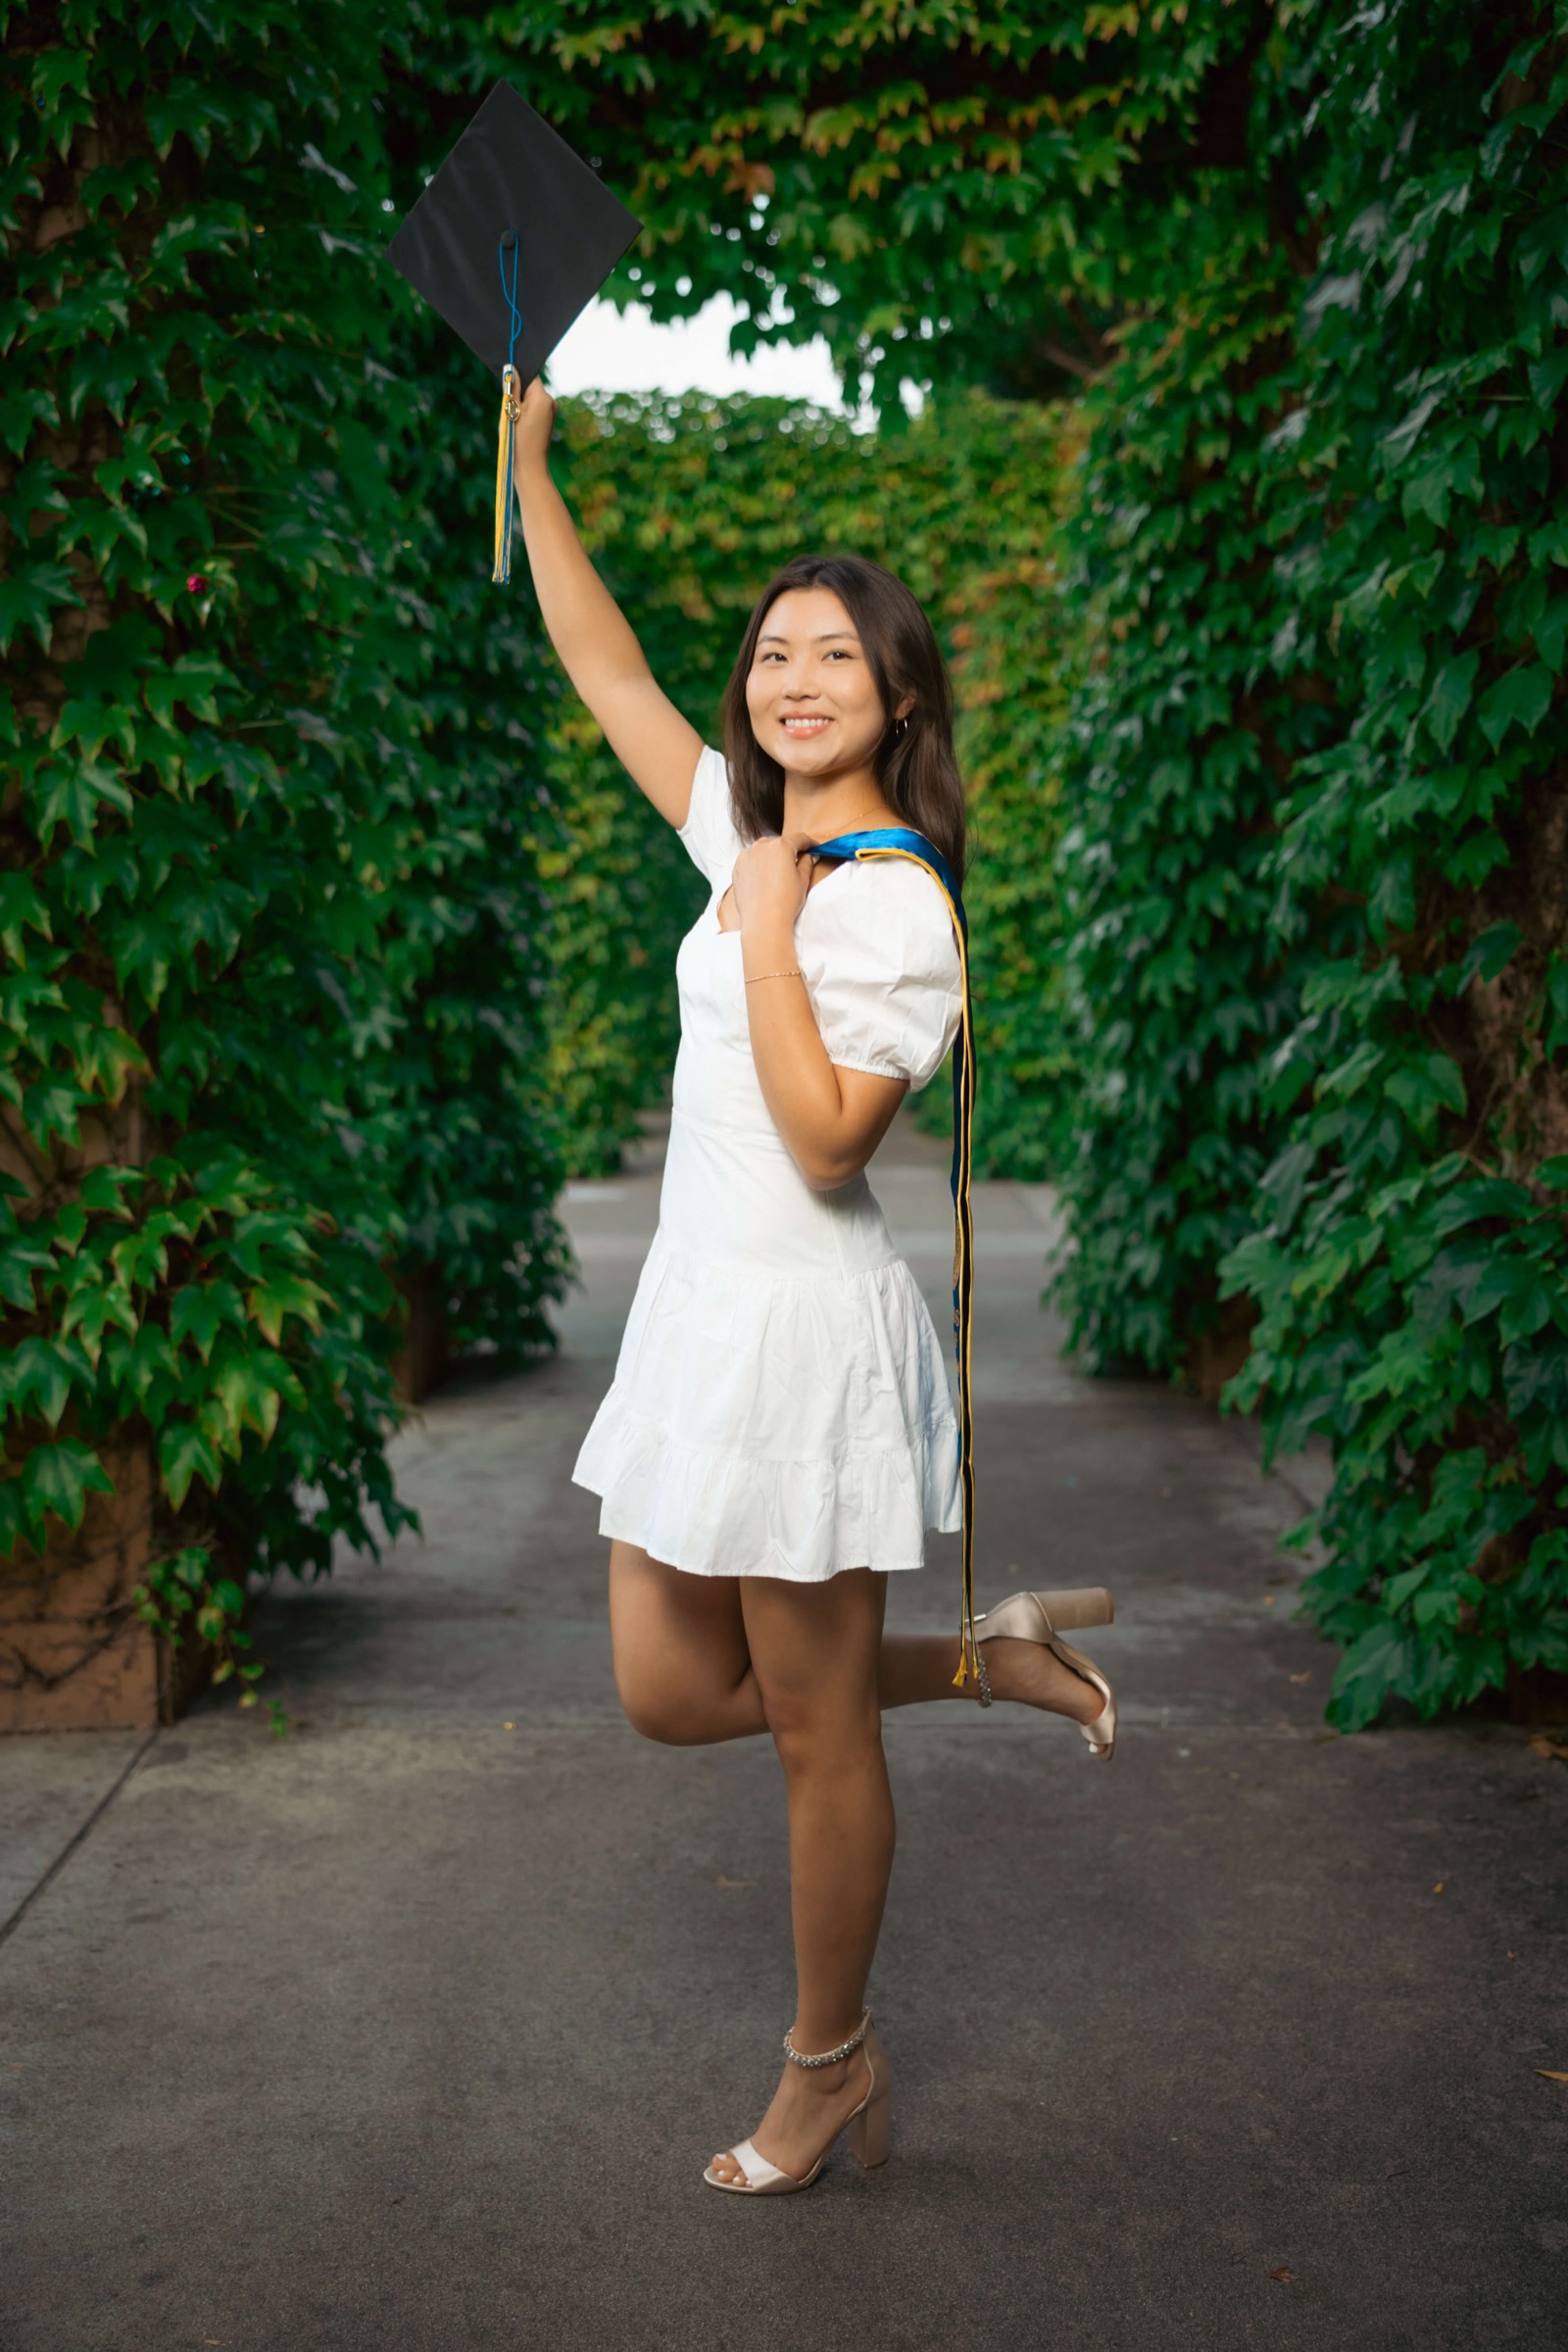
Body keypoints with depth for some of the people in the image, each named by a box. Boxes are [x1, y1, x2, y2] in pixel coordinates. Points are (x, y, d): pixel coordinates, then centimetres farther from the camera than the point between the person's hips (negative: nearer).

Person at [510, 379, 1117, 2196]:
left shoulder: (896, 907, -14)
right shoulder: (748, 825, 8)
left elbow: (827, 1140, -22)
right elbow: (602, 664, 16)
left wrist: (766, 936, -20)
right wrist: (530, 460, 14)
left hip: (808, 1318, -8)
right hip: (699, 1303, 8)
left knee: (815, 1727, 6)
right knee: (669, 1691, 14)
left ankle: (830, 2062, 26)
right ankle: (990, 1659, 27)